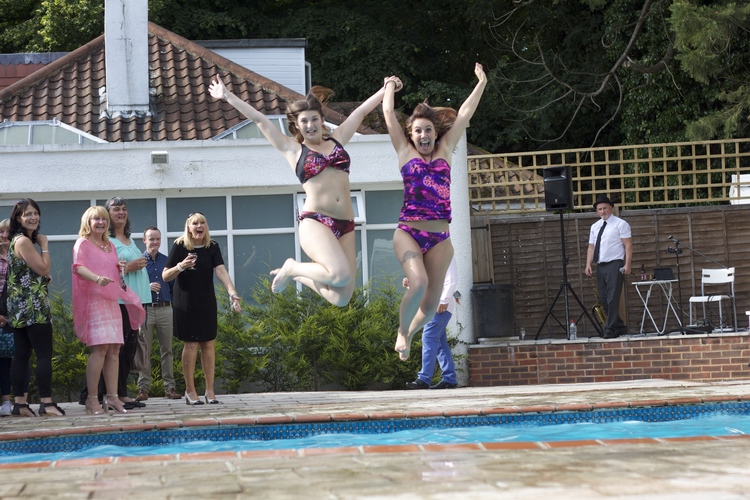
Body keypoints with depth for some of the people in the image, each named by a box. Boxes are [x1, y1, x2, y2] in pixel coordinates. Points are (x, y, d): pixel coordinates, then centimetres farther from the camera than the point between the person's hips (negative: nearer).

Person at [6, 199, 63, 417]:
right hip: (33, 307, -10)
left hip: (21, 308, 10)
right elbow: (43, 269, -14)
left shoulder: (20, 240, 17)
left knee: (22, 354, 8)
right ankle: (46, 403, -14)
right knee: (44, 354, -11)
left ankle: (19, 403, 8)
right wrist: (44, 246, -4)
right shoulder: (23, 241, -13)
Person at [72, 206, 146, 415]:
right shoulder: (83, 244, 0)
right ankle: (92, 399, -12)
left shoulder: (110, 246, 22)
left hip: (112, 301, 7)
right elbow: (79, 267, -17)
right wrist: (97, 278, -33)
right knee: (100, 348, -15)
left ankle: (112, 396, 4)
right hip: (93, 301, -7)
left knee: (114, 349, 2)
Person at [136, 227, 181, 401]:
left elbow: (173, 285, 14)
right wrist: (147, 287, -15)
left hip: (165, 310, 3)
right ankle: (143, 388, 4)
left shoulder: (166, 261, 11)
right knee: (144, 351, 0)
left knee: (167, 350, 4)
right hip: (145, 310, -3)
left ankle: (169, 387, 8)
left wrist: (174, 304, 5)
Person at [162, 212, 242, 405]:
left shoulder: (212, 248, 0)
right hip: (185, 302, -3)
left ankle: (210, 390, 9)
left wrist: (232, 293, -27)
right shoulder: (180, 247, -8)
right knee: (191, 344, -3)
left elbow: (221, 271, -12)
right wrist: (180, 267, -25)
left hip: (207, 302, 3)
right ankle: (190, 391, 6)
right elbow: (165, 276, -5)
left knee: (208, 344, 3)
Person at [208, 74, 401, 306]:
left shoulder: (337, 139, 19)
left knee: (341, 299, -4)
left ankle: (300, 276, 26)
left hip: (345, 226, 5)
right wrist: (227, 96, 13)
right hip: (315, 222, -5)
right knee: (341, 275, -29)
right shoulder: (293, 149, 10)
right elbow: (259, 119, 10)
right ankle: (292, 268, 1)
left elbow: (360, 112, 26)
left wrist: (385, 89, 30)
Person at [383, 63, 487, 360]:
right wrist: (391, 87, 27)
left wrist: (481, 83, 22)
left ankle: (410, 333, 30)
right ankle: (402, 330, -1)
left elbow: (464, 114, 18)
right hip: (408, 232, -3)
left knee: (431, 305, 0)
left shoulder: (444, 150, 14)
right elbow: (388, 113, 13)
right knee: (419, 283, -27)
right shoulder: (405, 151, 9)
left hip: (440, 238, 3)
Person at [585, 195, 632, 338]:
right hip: (600, 266, 7)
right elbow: (591, 247, 15)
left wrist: (627, 264, -15)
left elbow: (628, 245, -5)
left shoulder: (620, 224, 0)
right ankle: (620, 327, 16)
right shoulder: (595, 227, 17)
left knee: (612, 299, -11)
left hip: (615, 265, -7)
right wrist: (588, 264, 2)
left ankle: (610, 330, -10)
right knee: (604, 299, 6)